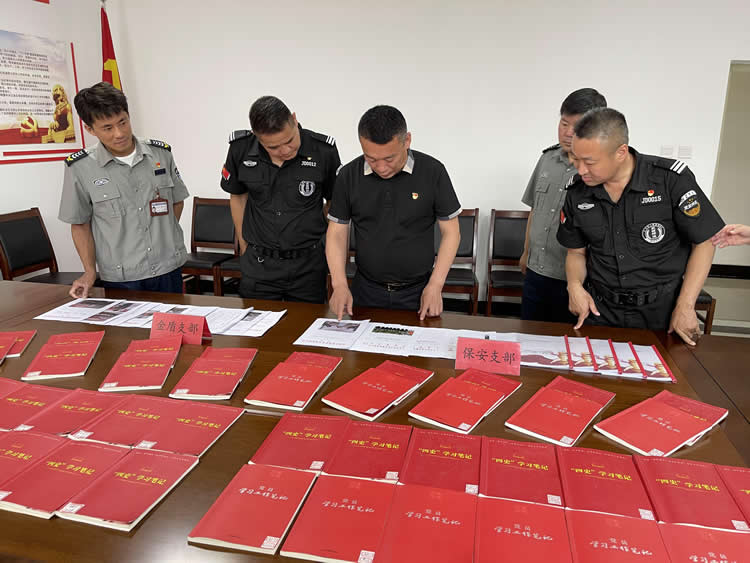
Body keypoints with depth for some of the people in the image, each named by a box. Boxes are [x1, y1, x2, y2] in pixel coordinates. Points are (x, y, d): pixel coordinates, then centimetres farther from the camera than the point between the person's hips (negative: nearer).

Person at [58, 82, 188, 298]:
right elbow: (80, 224, 3)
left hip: (169, 271, 2)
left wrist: (164, 237, 5)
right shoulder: (79, 167, -5)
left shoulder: (161, 153, 0)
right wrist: (90, 272, -4)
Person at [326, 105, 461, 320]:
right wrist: (339, 285, -11)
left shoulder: (432, 171, -10)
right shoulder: (349, 175, -5)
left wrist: (435, 285, -10)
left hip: (417, 293, -1)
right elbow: (337, 232, 1)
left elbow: (451, 232, -4)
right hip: (366, 291, 2)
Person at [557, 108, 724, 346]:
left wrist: (685, 307, -11)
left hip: (661, 311, -2)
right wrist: (575, 285, -11)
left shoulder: (671, 179, -14)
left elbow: (704, 242, -6)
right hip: (599, 310, 3)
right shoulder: (577, 193, -4)